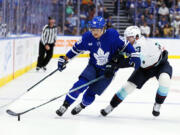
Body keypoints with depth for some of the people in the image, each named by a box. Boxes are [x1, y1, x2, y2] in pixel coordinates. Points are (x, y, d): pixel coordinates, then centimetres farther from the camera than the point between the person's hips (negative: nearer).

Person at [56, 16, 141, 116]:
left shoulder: (112, 35, -19)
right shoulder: (87, 37, -10)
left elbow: (125, 46, -12)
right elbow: (77, 48, 5)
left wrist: (135, 58, -15)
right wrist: (65, 59, 6)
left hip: (108, 70, -2)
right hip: (93, 67, 2)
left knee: (90, 94, -7)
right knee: (80, 85, -21)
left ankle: (82, 105, 27)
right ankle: (65, 105, -8)